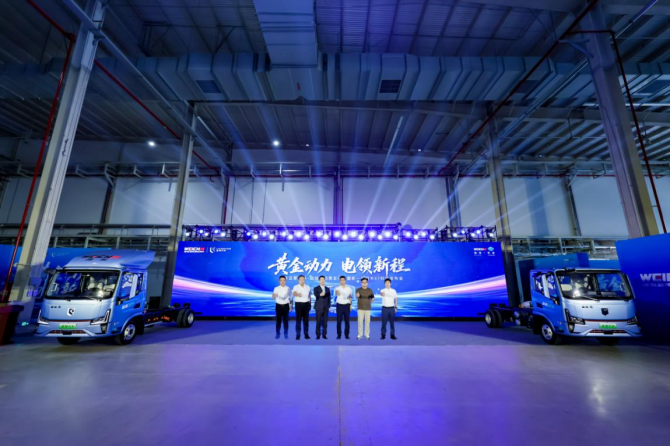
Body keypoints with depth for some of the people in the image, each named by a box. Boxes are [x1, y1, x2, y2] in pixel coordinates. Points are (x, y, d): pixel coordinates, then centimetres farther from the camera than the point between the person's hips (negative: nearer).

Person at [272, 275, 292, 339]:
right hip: (278, 306, -1)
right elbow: (273, 297, -17)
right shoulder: (276, 288, -3)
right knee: (278, 320, 3)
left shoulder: (288, 289, 3)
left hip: (286, 306, 1)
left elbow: (290, 298, 8)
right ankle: (277, 334, 13)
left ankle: (286, 334, 14)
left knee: (285, 320, 4)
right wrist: (274, 295, -40)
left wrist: (291, 306, 5)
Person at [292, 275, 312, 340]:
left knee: (306, 320, 6)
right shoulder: (296, 287, -5)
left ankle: (306, 334, 14)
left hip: (306, 304, 3)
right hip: (298, 304, -3)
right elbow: (294, 293, -26)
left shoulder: (308, 287, 8)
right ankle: (297, 335, 6)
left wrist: (310, 304, 13)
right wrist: (297, 294, -49)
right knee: (298, 320, -1)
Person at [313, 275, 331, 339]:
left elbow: (329, 298, 14)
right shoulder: (316, 288, 1)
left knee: (325, 322, 3)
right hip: (319, 307, -3)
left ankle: (324, 335, 11)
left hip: (326, 308, 3)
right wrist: (320, 294, -40)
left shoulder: (328, 289, 14)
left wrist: (329, 306, 7)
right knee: (318, 322, -2)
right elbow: (315, 295, -19)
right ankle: (318, 335, 7)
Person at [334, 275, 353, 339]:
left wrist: (350, 305, 7)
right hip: (339, 305, -2)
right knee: (339, 321, 1)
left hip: (347, 305, 2)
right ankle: (339, 335, 10)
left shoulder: (349, 288, 5)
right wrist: (337, 293, -56)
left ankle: (346, 334, 15)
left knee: (347, 321, 5)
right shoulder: (337, 288, -7)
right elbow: (336, 294, -31)